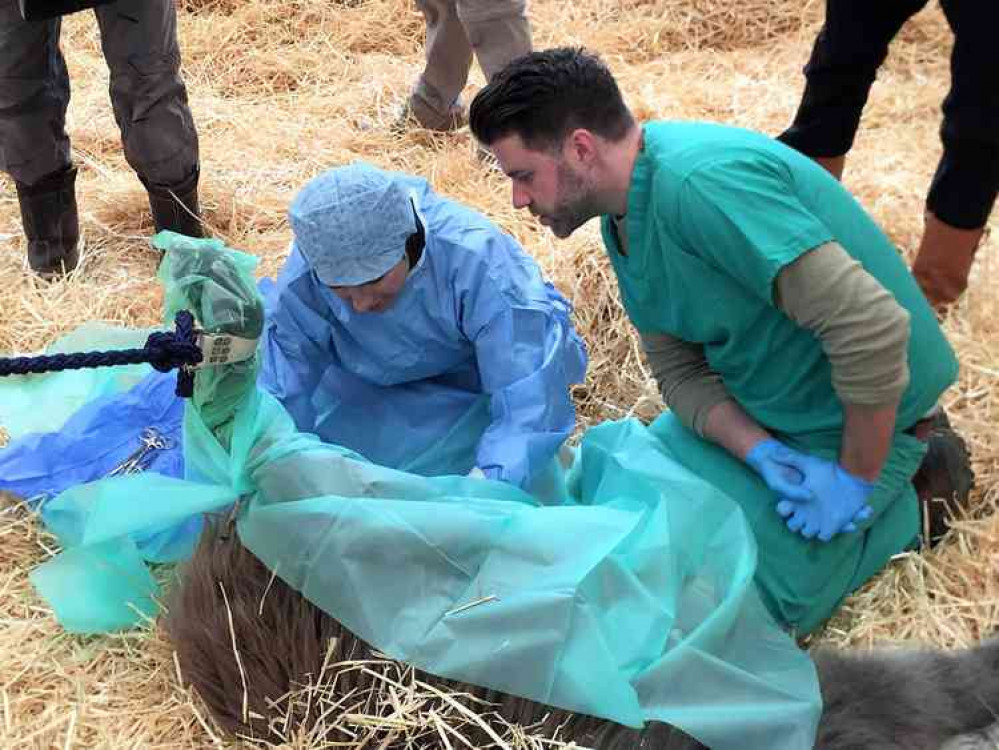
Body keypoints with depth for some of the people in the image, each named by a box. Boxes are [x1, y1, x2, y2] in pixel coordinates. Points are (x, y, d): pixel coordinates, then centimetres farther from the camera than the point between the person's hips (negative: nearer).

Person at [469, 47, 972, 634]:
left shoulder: (702, 184, -33)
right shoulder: (624, 215, -2)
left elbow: (872, 327, -35)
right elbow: (679, 367, 0)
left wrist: (857, 479, -22)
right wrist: (761, 451, -18)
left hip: (857, 414, -8)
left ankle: (906, 500, 11)